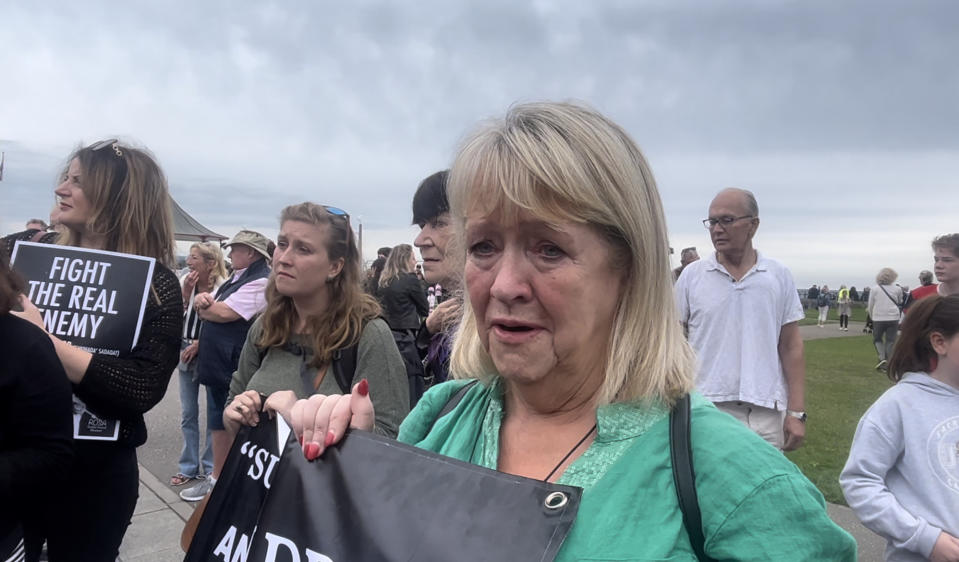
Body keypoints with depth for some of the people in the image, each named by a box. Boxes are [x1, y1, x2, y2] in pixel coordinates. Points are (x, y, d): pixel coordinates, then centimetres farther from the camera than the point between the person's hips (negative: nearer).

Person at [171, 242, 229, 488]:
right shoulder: (184, 282, -1)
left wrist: (200, 343, -10)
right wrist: (185, 293, -12)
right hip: (187, 351, 5)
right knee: (188, 414, 11)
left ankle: (210, 467, 18)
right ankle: (188, 467, 23)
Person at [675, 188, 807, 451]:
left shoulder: (779, 276, 5)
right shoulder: (692, 276, 2)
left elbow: (790, 346, 5)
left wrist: (797, 412, 1)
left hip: (767, 412, 1)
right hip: (706, 408, -1)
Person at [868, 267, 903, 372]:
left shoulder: (874, 289, 0)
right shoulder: (897, 289, 3)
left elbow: (870, 306, 5)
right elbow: (900, 303, 16)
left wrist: (872, 317, 18)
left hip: (878, 318, -1)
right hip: (893, 318, 1)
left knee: (877, 338, 14)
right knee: (890, 340, 6)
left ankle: (882, 358, -7)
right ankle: (887, 364, 6)